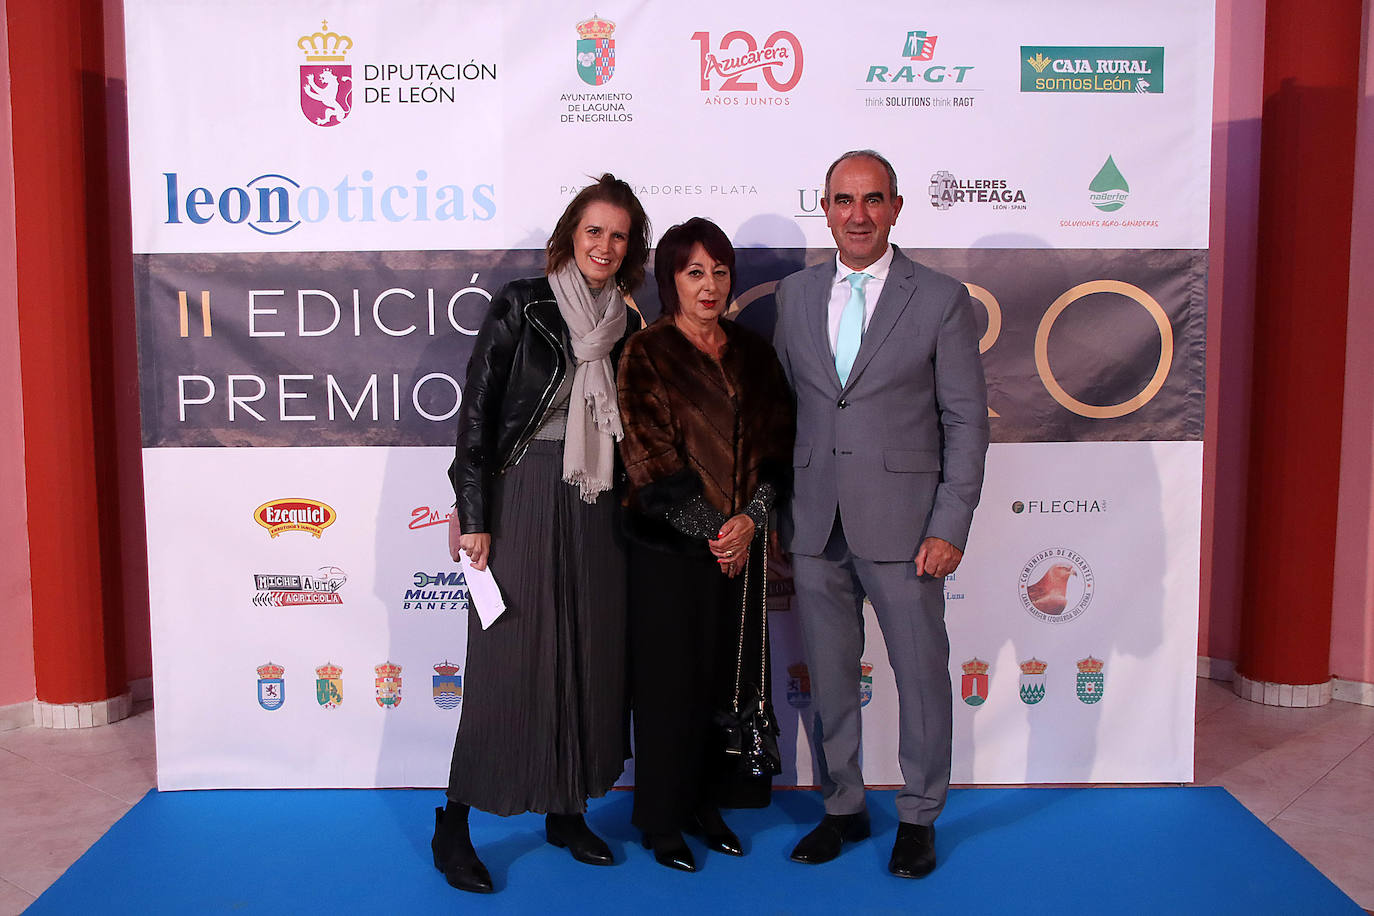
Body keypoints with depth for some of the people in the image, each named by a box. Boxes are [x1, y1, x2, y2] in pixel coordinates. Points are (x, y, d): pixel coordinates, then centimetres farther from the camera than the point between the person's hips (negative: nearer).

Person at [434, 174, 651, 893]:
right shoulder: (521, 304, -3)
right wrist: (472, 515, -12)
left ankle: (566, 811, 26)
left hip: (595, 508, 5)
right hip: (522, 496, -5)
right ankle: (453, 827, 12)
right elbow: (477, 409, -7)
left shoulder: (625, 325, 11)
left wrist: (622, 509, 10)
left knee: (589, 657, 9)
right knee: (507, 659, -3)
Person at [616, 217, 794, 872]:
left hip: (740, 546, 5)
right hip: (670, 548, -4)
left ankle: (708, 804, 29)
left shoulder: (752, 353, 9)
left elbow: (775, 444, 5)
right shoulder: (648, 354, -5)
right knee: (671, 681, 5)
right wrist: (711, 529, -13)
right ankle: (663, 819, 21)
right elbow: (652, 457, -11)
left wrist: (750, 519, -9)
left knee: (729, 676, 11)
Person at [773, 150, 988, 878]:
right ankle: (843, 807, 32)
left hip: (902, 523, -3)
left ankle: (918, 817, 28)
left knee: (921, 674, 7)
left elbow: (966, 420, -3)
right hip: (815, 525, 3)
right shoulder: (795, 294, 9)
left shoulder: (941, 298, -1)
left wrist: (951, 527, -9)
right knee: (828, 676, 13)